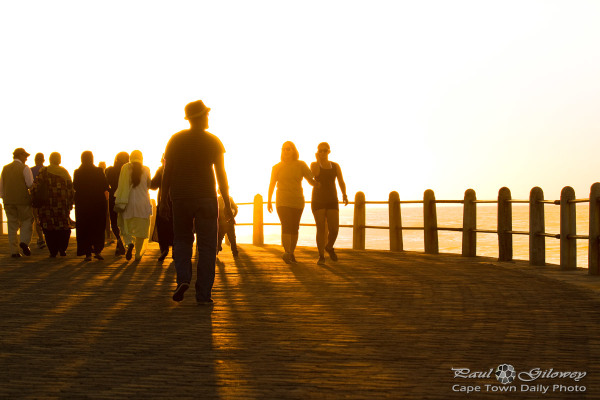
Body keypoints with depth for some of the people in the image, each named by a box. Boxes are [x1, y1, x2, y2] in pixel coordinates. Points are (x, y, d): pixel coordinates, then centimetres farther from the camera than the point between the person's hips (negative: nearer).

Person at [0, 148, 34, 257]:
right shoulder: (25, 168, -5)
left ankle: (14, 251, 2)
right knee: (27, 221, 9)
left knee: (12, 225, 5)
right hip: (23, 200, -4)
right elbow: (31, 185, -10)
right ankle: (24, 242, -12)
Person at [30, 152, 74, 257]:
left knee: (49, 228, 4)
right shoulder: (65, 172, 6)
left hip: (47, 204, -1)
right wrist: (70, 203, 12)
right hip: (62, 205, 1)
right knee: (64, 227, 13)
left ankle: (53, 251, 1)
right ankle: (62, 249, 5)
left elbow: (35, 187, -8)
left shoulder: (43, 172, -1)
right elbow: (71, 189, 6)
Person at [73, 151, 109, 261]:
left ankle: (88, 253, 3)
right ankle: (97, 251, 2)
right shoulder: (99, 171, -6)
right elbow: (105, 187, -5)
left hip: (82, 203, 0)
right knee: (98, 227, 12)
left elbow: (74, 187, -2)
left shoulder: (77, 172, -5)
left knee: (84, 228, 7)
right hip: (98, 202, 0)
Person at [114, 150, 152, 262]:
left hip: (128, 202, -1)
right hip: (143, 201, 1)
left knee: (125, 226, 13)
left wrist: (119, 202, -7)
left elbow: (122, 185, -8)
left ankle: (129, 243, -14)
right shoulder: (146, 169, 0)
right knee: (141, 228, 8)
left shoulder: (125, 167, -5)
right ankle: (138, 254, 8)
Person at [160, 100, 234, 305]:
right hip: (206, 197, -2)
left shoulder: (175, 140, 3)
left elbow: (167, 172, 2)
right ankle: (203, 294, -2)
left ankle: (183, 279, -5)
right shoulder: (213, 141, -1)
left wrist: (164, 199, 8)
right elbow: (221, 175, -1)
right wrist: (227, 205, 3)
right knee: (206, 246, 2)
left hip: (180, 196, 2)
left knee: (182, 239, 18)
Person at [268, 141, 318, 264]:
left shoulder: (301, 165, 5)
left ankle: (291, 253, 16)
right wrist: (269, 201, 7)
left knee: (294, 228, 5)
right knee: (286, 226, -16)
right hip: (282, 201, -1)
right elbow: (272, 185, 10)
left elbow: (312, 181, 3)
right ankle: (287, 252, -28)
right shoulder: (277, 167, 7)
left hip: (297, 201, 1)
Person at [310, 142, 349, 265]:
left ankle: (329, 247, 24)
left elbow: (341, 182, 2)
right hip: (318, 200, -2)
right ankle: (321, 256, 0)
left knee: (334, 229, -7)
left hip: (332, 200, 2)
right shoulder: (314, 165, 3)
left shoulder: (335, 166, 9)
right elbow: (315, 173, -20)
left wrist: (344, 195, -13)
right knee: (321, 228, -10)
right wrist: (318, 159, -10)